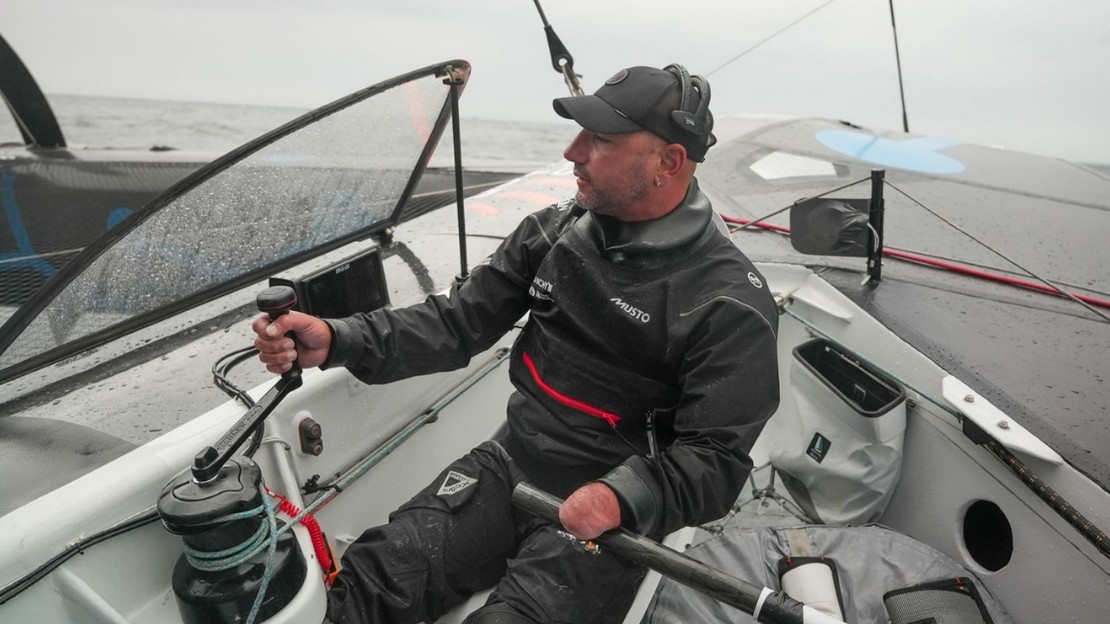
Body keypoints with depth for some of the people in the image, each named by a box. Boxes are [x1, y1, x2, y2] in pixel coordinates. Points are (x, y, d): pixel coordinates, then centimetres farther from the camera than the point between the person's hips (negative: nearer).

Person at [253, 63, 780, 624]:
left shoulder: (730, 305, -14)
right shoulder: (554, 230, 1)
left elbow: (717, 460, -14)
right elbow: (460, 321, 1)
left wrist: (622, 498, -32)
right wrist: (337, 340, -10)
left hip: (607, 513, -3)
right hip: (508, 465, 4)